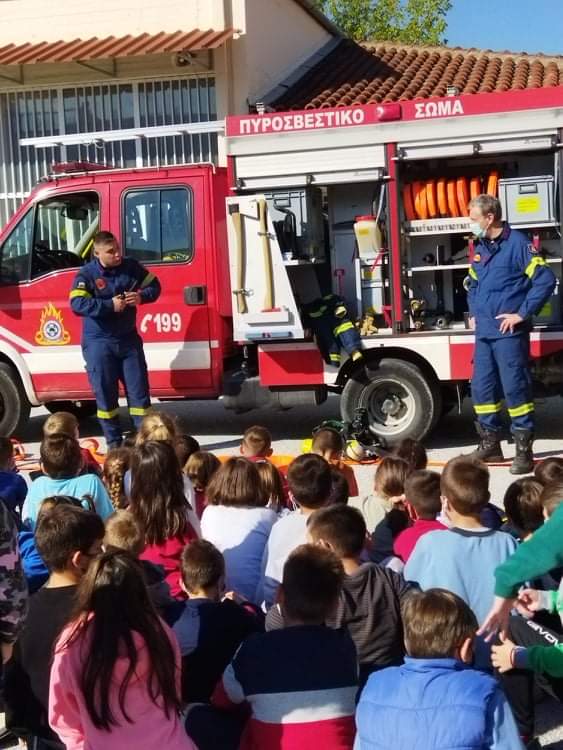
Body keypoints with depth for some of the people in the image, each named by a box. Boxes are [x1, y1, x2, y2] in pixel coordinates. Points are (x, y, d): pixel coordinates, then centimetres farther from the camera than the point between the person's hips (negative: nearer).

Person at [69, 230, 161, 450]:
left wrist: (141, 296, -11)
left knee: (139, 390, 4)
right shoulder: (86, 274, -10)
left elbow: (154, 285, 11)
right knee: (105, 392, 2)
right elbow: (77, 304, -22)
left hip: (128, 339, 3)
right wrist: (110, 305, -26)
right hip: (99, 342, -3)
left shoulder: (131, 266, 2)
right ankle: (114, 442, 12)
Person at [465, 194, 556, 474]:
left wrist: (523, 314, -16)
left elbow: (545, 279, -17)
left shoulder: (517, 243, -11)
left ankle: (524, 451, 1)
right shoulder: (480, 248, 15)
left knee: (515, 389, -5)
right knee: (482, 388, 10)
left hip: (509, 333, -8)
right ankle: (490, 444, 21)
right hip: (484, 333, 8)